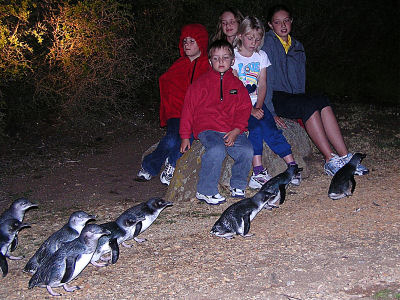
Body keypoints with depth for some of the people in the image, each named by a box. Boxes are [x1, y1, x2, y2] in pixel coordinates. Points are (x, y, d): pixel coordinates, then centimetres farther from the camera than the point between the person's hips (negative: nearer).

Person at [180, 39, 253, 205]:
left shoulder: (237, 84, 16)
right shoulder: (200, 83, 8)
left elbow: (244, 110, 9)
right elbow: (188, 109, 9)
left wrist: (236, 131, -8)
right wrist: (185, 136, 5)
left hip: (232, 131, 3)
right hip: (207, 129, -3)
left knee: (247, 151, -22)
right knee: (217, 150, -33)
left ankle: (237, 186, 2)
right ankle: (205, 191, -18)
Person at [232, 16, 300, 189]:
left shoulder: (261, 56, 12)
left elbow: (262, 85, 6)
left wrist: (258, 107, -12)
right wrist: (250, 110, -19)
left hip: (257, 103, 3)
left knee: (268, 126, -23)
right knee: (256, 125, -29)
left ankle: (292, 165, -27)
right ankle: (259, 171, -34)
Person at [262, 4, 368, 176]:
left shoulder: (297, 46, 17)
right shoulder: (268, 43, -5)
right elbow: (265, 79, -12)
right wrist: (271, 112, -18)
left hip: (293, 97, 6)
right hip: (274, 98, -6)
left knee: (322, 102, -23)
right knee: (310, 105, -30)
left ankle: (344, 157, -28)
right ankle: (330, 160, -30)